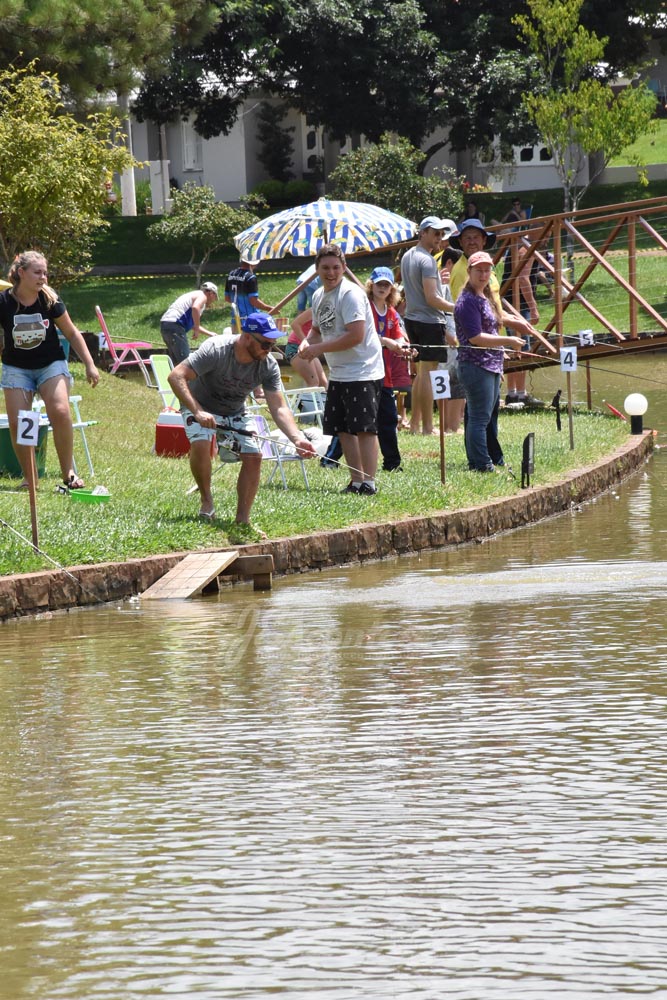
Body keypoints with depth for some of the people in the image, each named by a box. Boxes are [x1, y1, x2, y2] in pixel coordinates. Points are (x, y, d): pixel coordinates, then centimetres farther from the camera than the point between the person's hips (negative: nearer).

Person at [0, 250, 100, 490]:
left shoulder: (50, 300, -8)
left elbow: (72, 334, 3)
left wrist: (89, 365, 2)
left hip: (51, 364, 0)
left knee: (60, 413, -22)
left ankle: (69, 474, -11)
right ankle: (28, 477, 2)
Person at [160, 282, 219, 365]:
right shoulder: (202, 296, 1)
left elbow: (192, 324, 41)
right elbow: (195, 308, -23)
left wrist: (209, 333, 48)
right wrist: (197, 329, -14)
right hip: (174, 325, -10)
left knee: (177, 361, 16)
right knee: (185, 361, -13)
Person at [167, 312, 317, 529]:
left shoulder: (269, 366, -20)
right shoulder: (216, 350, -33)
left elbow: (279, 408, -21)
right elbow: (176, 376, -36)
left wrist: (297, 439, -38)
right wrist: (198, 412, -46)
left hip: (235, 413, 4)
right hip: (201, 407, -4)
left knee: (253, 455, -14)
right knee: (201, 444, -31)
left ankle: (243, 520, -5)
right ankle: (206, 499, -7)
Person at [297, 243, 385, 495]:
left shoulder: (351, 294, -16)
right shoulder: (319, 296, 12)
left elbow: (356, 335, -23)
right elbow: (318, 329, 26)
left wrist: (319, 348, -18)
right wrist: (307, 342, 3)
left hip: (363, 372, -9)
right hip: (338, 373, 9)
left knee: (363, 427, -11)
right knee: (343, 429, 10)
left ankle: (369, 482, -8)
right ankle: (356, 482, 16)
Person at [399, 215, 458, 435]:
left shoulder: (407, 256, 13)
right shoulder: (427, 261, -16)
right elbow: (432, 298, -20)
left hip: (412, 318, 10)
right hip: (429, 320, -10)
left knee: (421, 371, 16)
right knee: (428, 372, -7)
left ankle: (414, 423, 18)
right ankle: (427, 427, -7)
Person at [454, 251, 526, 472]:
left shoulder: (485, 298, 16)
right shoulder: (468, 301, -15)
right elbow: (475, 338, -21)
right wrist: (509, 341, -19)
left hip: (491, 367, 11)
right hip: (476, 368, -10)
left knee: (490, 415, 17)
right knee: (479, 417, -7)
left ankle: (495, 461, 26)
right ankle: (481, 465, -5)